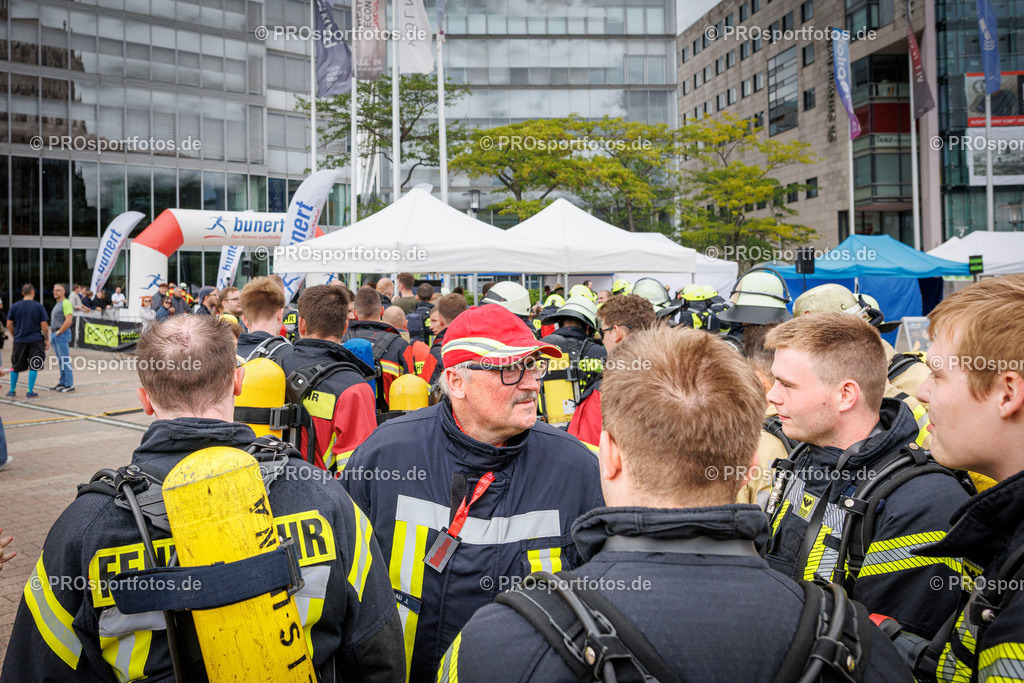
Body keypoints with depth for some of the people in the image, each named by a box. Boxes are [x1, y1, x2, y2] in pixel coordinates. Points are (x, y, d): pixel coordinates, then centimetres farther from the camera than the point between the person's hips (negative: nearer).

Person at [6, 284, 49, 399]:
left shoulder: (15, 306, 1)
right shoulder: (39, 306, -4)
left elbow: (9, 325, 3)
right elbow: (44, 326, -5)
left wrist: (15, 336, 18)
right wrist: (47, 340, 5)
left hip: (19, 341, 2)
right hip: (35, 340, -2)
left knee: (15, 367, 14)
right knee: (33, 367, 3)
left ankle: (12, 391, 20)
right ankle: (30, 392, 1)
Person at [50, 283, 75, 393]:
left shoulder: (66, 303, -12)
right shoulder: (57, 304, 18)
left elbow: (69, 320, -22)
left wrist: (58, 332, -17)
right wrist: (52, 331, 14)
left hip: (62, 335, -10)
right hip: (55, 335, 10)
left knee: (65, 360, -9)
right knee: (60, 360, 13)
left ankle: (69, 385, -7)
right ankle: (62, 382, 18)